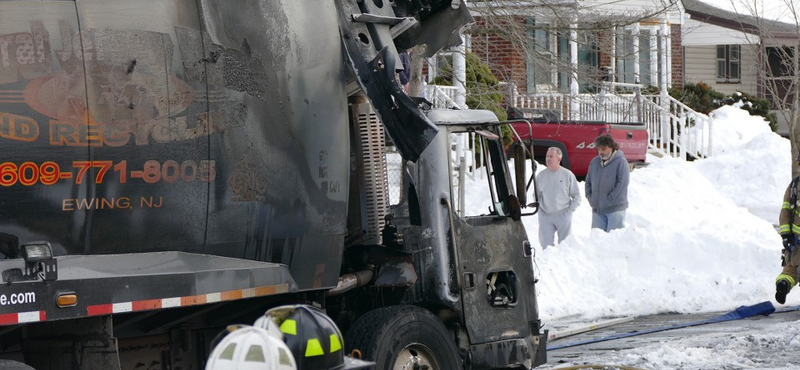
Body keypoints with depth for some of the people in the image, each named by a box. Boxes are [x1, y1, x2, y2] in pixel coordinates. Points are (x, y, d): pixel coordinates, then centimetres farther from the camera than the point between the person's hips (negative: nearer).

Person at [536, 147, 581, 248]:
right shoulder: (541, 175, 4)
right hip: (545, 217, 2)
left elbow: (577, 196, 3)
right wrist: (538, 205, 0)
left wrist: (570, 210, -4)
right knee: (546, 245, 1)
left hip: (563, 216, -1)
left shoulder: (568, 175, -2)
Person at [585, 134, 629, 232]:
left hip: (615, 209, -6)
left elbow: (622, 183, -15)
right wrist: (590, 197, 6)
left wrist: (610, 200, -16)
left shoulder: (620, 162, -8)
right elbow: (588, 181, 20)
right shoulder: (594, 162, 13)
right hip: (597, 209, 6)